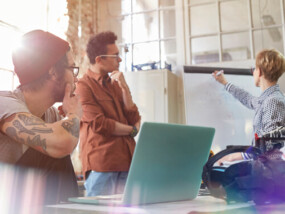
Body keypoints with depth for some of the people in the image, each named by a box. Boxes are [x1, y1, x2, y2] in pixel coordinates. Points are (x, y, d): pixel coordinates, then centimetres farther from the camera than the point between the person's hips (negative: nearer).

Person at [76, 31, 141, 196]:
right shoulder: (83, 86, -3)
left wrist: (124, 87, -1)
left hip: (127, 164, 6)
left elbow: (135, 119, 10)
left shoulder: (116, 84, 19)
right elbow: (99, 124, -13)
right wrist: (131, 130, 1)